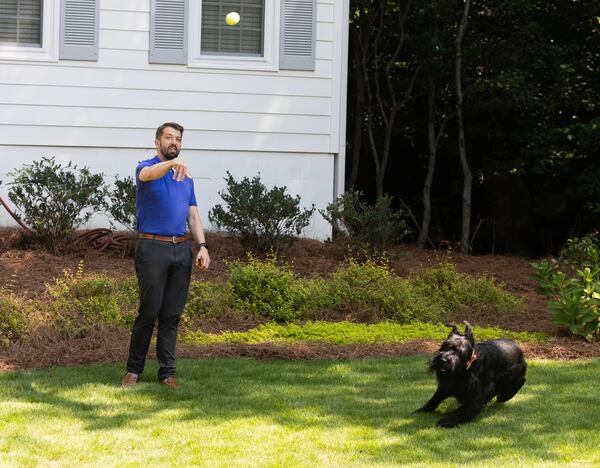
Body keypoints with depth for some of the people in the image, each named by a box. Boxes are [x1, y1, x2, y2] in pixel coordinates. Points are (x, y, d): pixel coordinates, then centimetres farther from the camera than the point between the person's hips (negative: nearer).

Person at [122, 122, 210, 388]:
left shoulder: (186, 177, 17)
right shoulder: (147, 169, -2)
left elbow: (193, 216, 16)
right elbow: (149, 174, -29)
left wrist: (202, 246, 1)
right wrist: (172, 163, -50)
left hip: (181, 250, 5)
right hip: (152, 248, -5)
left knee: (172, 315, 6)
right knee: (149, 312, -4)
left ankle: (167, 372, 11)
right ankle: (134, 369, 8)